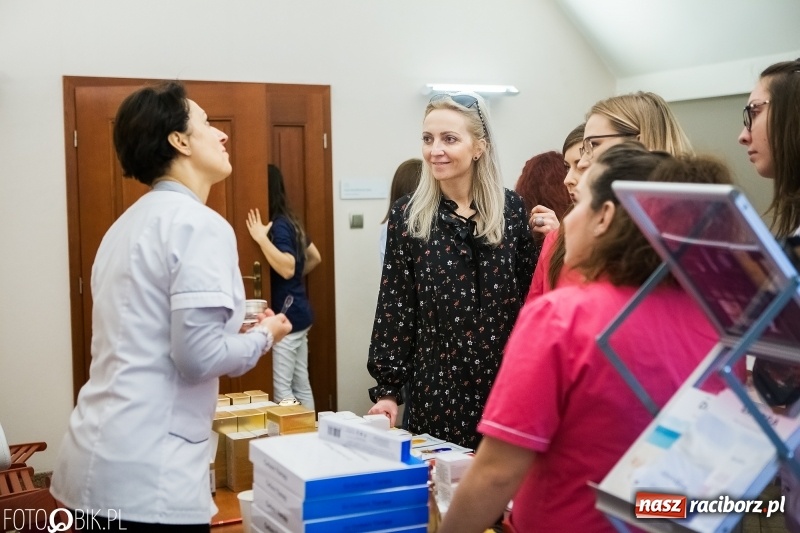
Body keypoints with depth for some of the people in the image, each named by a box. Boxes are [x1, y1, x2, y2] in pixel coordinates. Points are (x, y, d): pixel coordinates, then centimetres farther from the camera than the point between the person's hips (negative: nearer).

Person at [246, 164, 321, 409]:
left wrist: (262, 239, -29)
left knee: (281, 388, -5)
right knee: (301, 385, 13)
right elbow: (315, 257, 23)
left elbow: (288, 268, -26)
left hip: (287, 315, -10)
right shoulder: (290, 222, 12)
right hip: (298, 313, 10)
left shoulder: (279, 225, -15)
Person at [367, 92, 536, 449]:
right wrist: (387, 389, -5)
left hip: (506, 382, 1)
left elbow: (533, 294, 7)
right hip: (438, 386, -1)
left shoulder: (511, 208, 2)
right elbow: (395, 309, -1)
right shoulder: (407, 217, -1)